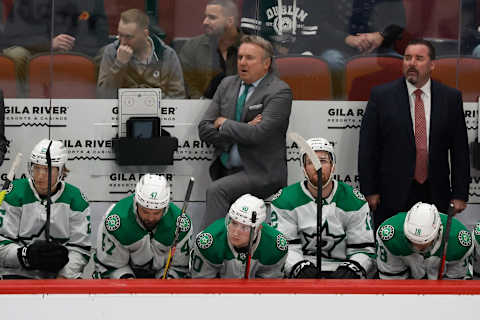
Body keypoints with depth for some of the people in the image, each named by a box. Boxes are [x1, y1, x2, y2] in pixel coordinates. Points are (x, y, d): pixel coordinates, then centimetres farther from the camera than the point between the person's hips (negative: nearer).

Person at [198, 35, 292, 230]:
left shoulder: (279, 92, -6)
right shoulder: (227, 85, 14)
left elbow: (258, 134, -19)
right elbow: (204, 130, 9)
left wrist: (224, 124, -4)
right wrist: (241, 130, -6)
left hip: (260, 173, -6)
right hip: (226, 171, 6)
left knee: (217, 190, -28)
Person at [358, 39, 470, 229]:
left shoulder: (450, 98, 6)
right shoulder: (381, 96, 2)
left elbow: (460, 149, 7)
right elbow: (367, 147, 2)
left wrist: (460, 194, 3)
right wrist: (369, 191, -4)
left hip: (436, 196, 1)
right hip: (393, 194, -1)